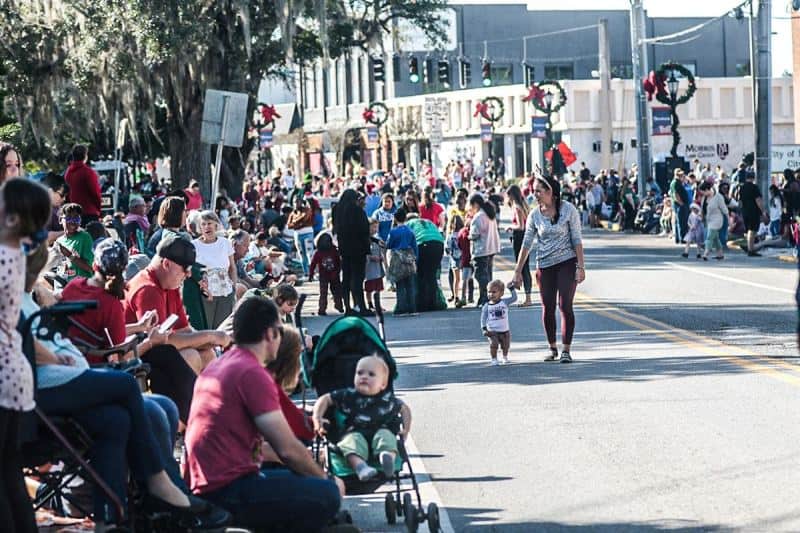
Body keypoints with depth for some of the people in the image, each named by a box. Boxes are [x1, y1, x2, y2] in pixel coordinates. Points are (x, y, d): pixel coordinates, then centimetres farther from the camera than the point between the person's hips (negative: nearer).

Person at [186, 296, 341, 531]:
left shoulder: (217, 366, 16)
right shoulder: (253, 373, -14)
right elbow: (288, 448, -15)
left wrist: (306, 462, 25)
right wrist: (325, 479, 2)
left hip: (205, 487, 10)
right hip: (228, 492, -10)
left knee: (297, 477, 25)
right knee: (326, 495, -14)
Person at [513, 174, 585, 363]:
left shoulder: (568, 210, -6)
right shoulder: (535, 215, 3)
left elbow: (577, 239, -5)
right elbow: (527, 244, 6)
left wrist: (580, 266, -10)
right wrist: (518, 271, 3)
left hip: (567, 262, -3)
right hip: (544, 265, 3)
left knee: (565, 305, -9)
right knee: (548, 308, 3)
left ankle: (566, 350, -5)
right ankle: (552, 348, 18)